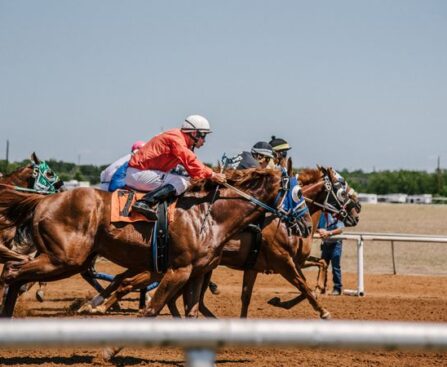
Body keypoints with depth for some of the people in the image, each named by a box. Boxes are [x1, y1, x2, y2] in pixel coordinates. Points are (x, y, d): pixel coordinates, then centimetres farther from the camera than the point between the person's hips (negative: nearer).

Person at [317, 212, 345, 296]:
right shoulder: (321, 215, 3)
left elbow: (340, 229, -19)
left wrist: (328, 233, -31)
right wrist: (320, 230, -18)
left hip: (335, 243, -5)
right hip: (325, 244, 5)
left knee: (335, 266, -5)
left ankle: (337, 288, 1)